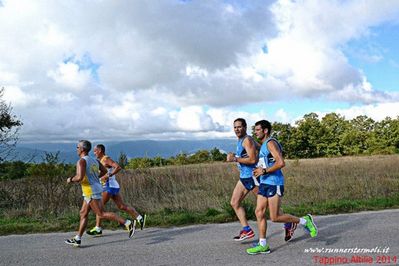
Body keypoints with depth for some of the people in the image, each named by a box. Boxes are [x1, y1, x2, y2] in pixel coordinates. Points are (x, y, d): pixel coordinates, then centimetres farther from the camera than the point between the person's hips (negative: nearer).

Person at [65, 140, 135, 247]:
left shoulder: (81, 161, -14)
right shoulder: (94, 160, 12)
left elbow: (79, 177, -25)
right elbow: (104, 171, 21)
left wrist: (71, 180, -6)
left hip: (91, 192, -9)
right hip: (95, 189, 9)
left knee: (102, 214, -7)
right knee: (83, 213, 14)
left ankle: (128, 223, -12)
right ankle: (77, 239, 21)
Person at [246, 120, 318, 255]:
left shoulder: (271, 143, -13)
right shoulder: (264, 145, 18)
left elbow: (281, 163, -24)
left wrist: (264, 171, -19)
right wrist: (259, 170, 13)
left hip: (274, 184, -9)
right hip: (264, 183, 10)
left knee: (275, 217, -5)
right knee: (259, 212, 3)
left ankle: (305, 221, 13)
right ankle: (263, 245, 10)